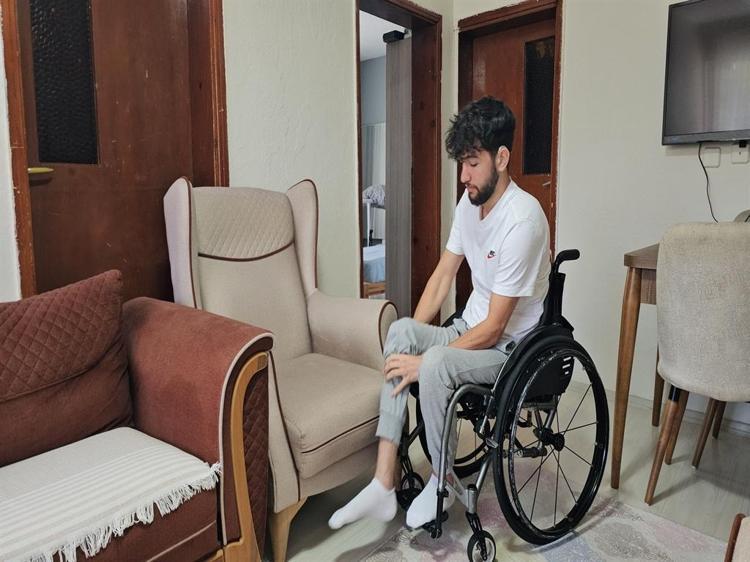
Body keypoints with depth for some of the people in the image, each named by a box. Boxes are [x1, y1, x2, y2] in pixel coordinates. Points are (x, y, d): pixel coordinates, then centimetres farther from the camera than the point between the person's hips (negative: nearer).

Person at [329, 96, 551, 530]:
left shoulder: (522, 221, -24)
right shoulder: (470, 201, 2)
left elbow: (493, 328, -23)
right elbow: (444, 273, 8)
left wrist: (424, 360, -21)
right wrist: (412, 339, -3)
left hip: (511, 346, -7)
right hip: (472, 328, 8)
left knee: (437, 363, -33)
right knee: (400, 330, -18)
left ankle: (443, 482, -4)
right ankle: (384, 482, -18)